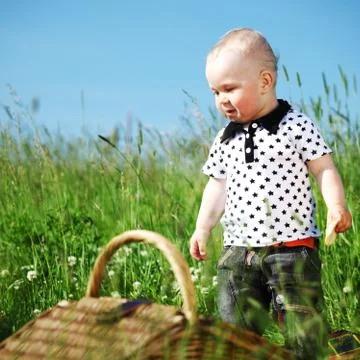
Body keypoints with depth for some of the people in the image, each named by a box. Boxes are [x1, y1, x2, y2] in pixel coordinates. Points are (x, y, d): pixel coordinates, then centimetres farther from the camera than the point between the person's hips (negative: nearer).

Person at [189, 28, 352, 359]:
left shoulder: (296, 126, -5)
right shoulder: (225, 140, 11)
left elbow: (324, 169, -4)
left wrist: (336, 205, -20)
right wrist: (203, 228, 12)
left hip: (292, 247, -5)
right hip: (239, 251, 5)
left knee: (303, 330, -3)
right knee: (237, 326, 5)